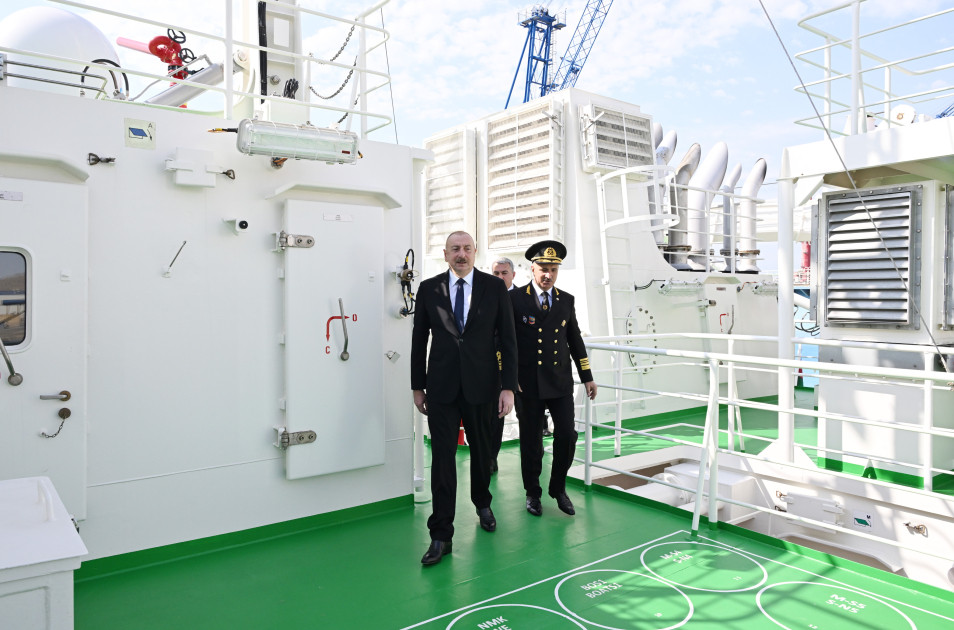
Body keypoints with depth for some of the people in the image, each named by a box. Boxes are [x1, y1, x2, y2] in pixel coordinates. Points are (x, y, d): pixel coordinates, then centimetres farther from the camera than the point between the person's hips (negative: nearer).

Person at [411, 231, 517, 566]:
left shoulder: (495, 287, 0)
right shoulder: (429, 288, 2)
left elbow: (507, 339, -1)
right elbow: (419, 340, 7)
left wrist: (508, 387, -6)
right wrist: (417, 387, 6)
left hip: (481, 384, 0)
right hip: (441, 386, 0)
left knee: (482, 449, 15)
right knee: (442, 456, 0)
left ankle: (482, 503, 43)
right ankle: (441, 535, 9)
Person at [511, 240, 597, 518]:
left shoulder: (566, 300, 8)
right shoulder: (515, 298, -4)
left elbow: (575, 340, 14)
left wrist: (587, 377, 12)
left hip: (561, 382, 3)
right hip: (528, 384, -3)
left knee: (567, 437, 0)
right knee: (531, 442, 6)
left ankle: (558, 488, 23)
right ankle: (533, 493, 27)